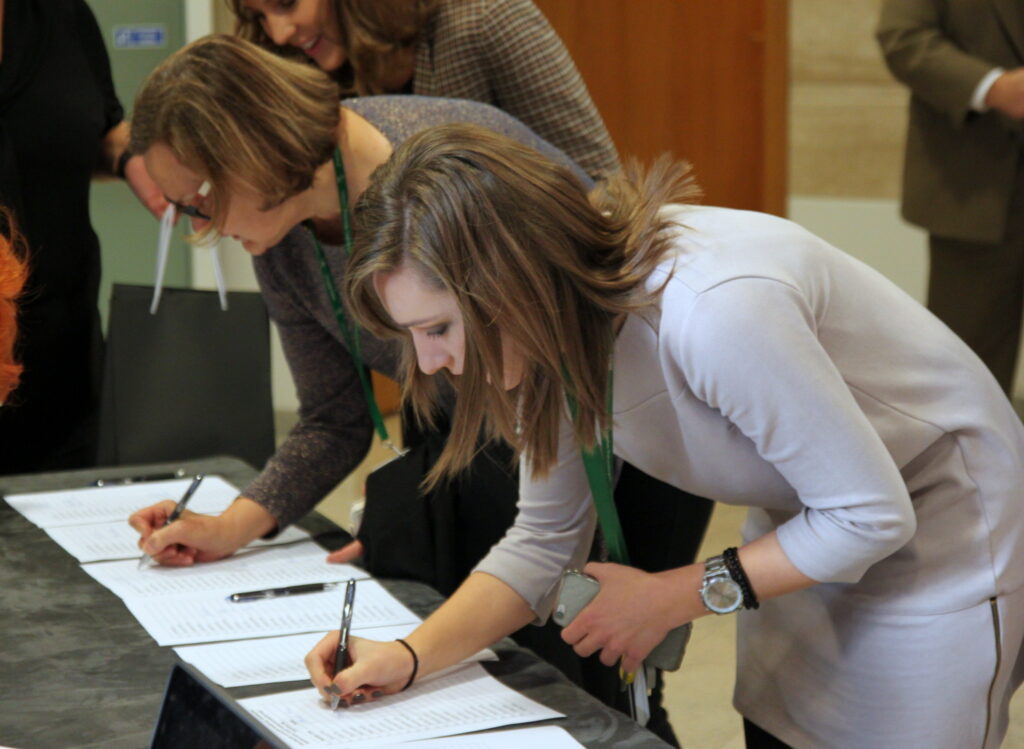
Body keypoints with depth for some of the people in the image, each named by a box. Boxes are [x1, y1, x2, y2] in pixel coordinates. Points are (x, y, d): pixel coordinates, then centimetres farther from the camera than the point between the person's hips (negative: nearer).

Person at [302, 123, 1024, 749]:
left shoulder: (713, 310, -38)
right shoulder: (559, 328, -13)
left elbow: (870, 513, -27)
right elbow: (545, 539, -2)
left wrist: (672, 599, -20)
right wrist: (410, 655, -17)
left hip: (941, 520, -7)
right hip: (808, 522, 7)